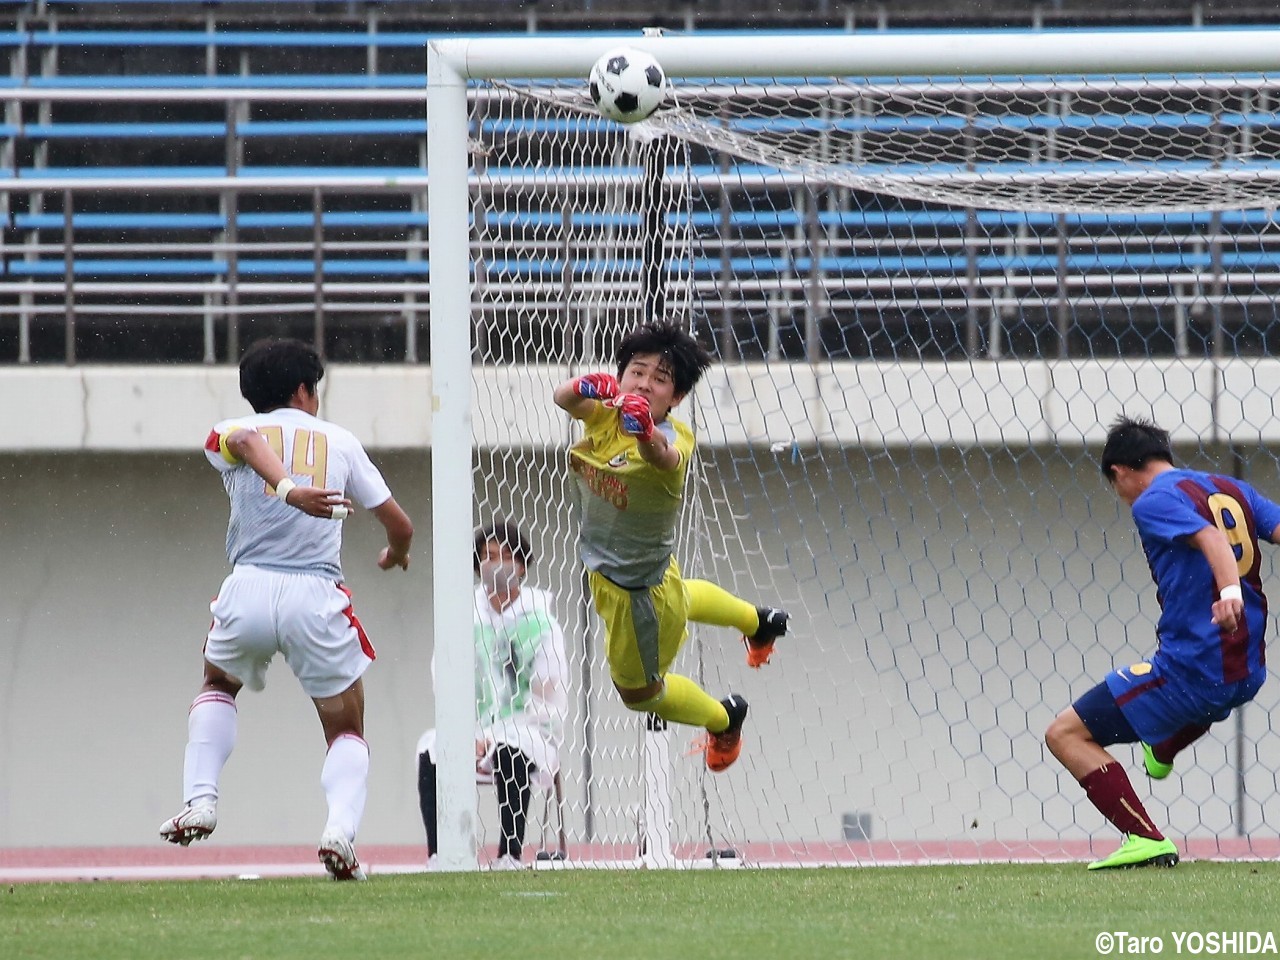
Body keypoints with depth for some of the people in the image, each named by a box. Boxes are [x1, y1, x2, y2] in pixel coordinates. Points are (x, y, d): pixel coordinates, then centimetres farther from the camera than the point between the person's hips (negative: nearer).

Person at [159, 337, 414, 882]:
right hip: (317, 597, 0)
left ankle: (200, 800, 11)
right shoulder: (339, 441, 19)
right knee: (346, 730, 14)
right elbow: (399, 525, 22)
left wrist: (287, 488, -30)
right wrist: (395, 554, 46)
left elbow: (250, 441, -11)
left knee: (218, 684, 31)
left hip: (248, 591, 0)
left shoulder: (228, 434, 16)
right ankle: (341, 827, -15)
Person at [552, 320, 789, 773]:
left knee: (637, 689, 21)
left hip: (636, 591, -8)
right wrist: (584, 387, -48)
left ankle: (724, 718, 50)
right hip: (605, 567, 8)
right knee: (676, 602, 43)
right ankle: (758, 621, 71)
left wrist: (646, 434, -85)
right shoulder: (607, 413, -19)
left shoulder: (673, 439, -39)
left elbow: (664, 458, -61)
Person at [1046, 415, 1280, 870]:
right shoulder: (1233, 490, 14)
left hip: (1188, 671, -8)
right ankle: (1162, 753, 66)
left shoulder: (1153, 502, -7)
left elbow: (1209, 536, -25)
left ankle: (1145, 839, -14)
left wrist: (1230, 591, -42)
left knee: (1066, 734, -3)